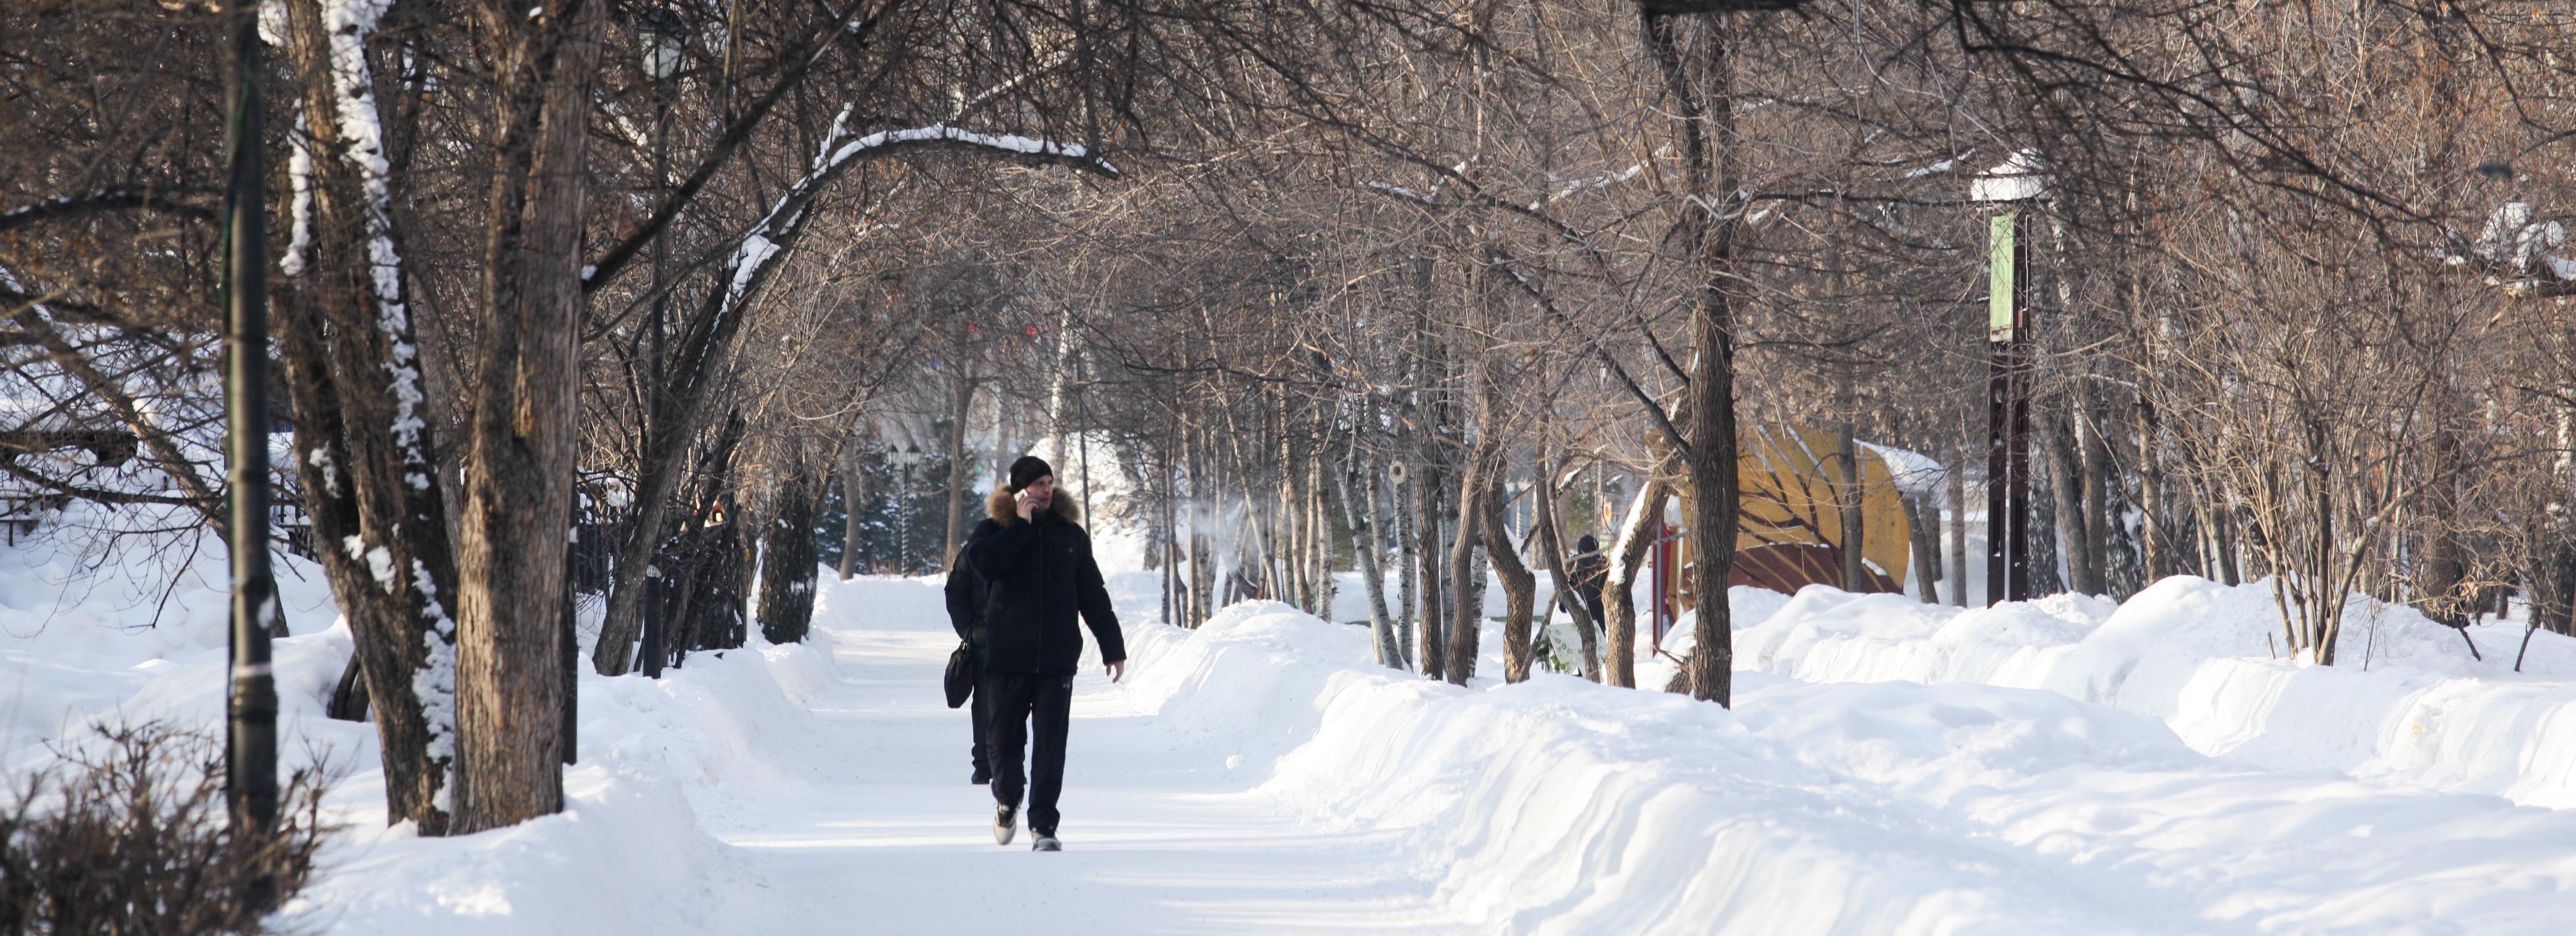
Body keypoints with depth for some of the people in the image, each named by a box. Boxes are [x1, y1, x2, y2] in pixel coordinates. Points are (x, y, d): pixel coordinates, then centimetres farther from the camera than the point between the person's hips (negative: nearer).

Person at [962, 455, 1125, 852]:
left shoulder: (1071, 534, 11)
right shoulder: (994, 529, 4)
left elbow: (1093, 596, 14)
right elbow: (983, 562, -19)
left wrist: (1112, 647, 11)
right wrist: (1022, 525, -14)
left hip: (1057, 659, 1)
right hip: (1006, 657, -1)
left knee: (1050, 745, -3)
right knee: (1003, 738, 5)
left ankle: (1043, 826, 2)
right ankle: (1007, 800, 32)